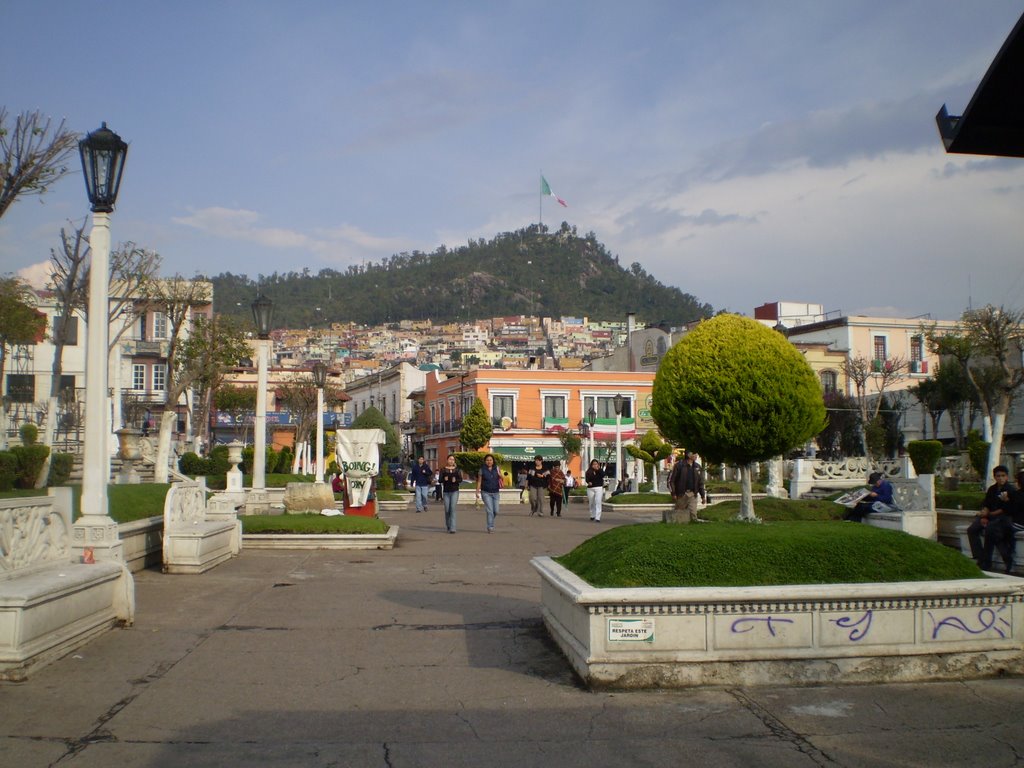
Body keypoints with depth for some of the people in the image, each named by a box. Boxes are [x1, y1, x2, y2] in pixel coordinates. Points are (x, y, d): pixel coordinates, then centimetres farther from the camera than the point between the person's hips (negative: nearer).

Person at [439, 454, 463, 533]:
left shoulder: (457, 470, 7)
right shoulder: (443, 470, 5)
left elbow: (460, 480, 1)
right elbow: (439, 480, -1)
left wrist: (456, 480, -20)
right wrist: (444, 479, -22)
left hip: (454, 491, -1)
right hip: (446, 492, 1)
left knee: (453, 509, -13)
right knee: (447, 510, 5)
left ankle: (452, 528, -15)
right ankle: (448, 526, 27)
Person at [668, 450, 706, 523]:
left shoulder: (697, 467, 9)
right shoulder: (679, 465, -7)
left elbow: (700, 483, 16)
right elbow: (670, 479, -7)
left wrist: (703, 495, 13)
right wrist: (673, 493, -11)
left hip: (693, 494, 4)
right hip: (681, 494, -3)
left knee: (693, 513, -4)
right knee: (680, 513, 3)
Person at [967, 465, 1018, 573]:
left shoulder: (1011, 490, -3)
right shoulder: (992, 489, 15)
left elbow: (1009, 510, -8)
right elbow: (986, 505, 10)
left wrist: (990, 514, -10)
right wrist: (983, 516, -9)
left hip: (1003, 517, -6)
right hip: (990, 516, 6)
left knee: (989, 529, -33)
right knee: (971, 530, -17)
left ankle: (986, 564, -24)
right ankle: (980, 559, -19)